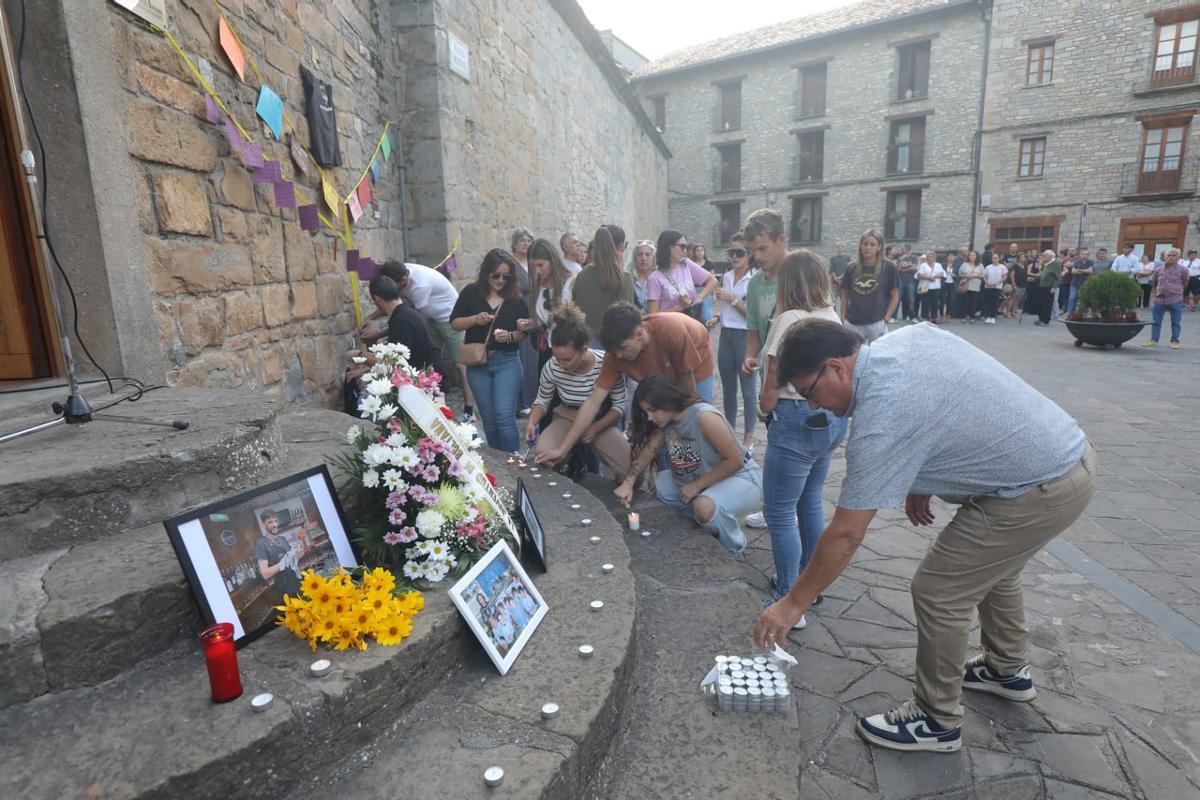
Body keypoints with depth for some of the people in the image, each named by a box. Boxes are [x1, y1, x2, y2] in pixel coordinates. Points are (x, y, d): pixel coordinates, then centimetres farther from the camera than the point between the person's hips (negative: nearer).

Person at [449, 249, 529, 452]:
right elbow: (454, 323, 2)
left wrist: (510, 336, -17)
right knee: (488, 418, 10)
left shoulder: (516, 298, 0)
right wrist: (475, 319, -16)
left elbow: (524, 332, 4)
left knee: (505, 416, -12)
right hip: (477, 363, 2)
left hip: (507, 362, -2)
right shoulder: (471, 293, 1)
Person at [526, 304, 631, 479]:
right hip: (567, 419, 1)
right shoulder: (552, 367, -21)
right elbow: (543, 400, -2)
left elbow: (619, 404, -11)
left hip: (601, 421, -1)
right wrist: (532, 422, -21)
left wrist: (596, 428, -21)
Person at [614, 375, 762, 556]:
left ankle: (734, 547, -3)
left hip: (741, 478, -8)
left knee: (704, 507, -35)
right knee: (655, 484, 3)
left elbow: (735, 460, -26)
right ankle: (706, 523, 12)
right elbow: (646, 451, -1)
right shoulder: (665, 421, -6)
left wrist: (696, 485, -21)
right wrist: (628, 483, -16)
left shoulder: (704, 417, -29)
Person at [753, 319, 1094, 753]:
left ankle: (938, 720, 19)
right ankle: (1008, 669, 49)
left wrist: (792, 604, -8)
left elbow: (845, 535, -19)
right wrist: (921, 480, 12)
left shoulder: (879, 421, -26)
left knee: (937, 591, -1)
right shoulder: (912, 334, -3)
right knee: (990, 562, 27)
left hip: (1041, 492, -10)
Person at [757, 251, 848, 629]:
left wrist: (764, 410, 7)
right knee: (811, 502, 20)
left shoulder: (789, 319, -15)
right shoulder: (832, 317, 8)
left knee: (780, 512, 1)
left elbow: (774, 381, -12)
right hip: (832, 418, 9)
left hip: (798, 420, -8)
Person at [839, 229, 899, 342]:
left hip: (877, 323, -2)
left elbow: (895, 296, 0)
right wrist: (843, 319, 3)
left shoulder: (888, 267, -2)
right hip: (852, 323, 2)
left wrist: (886, 319, -7)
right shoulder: (852, 268, 5)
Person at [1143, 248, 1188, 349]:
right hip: (1159, 300, 2)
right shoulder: (1158, 270, 6)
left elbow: (1185, 284, 7)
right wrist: (1155, 293, 7)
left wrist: (1178, 291, 7)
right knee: (1156, 321, 6)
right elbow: (1153, 284, 17)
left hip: (1176, 300, -2)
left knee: (1175, 322, 5)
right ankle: (1154, 340, 13)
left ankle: (1175, 341, 12)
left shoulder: (1182, 270, -2)